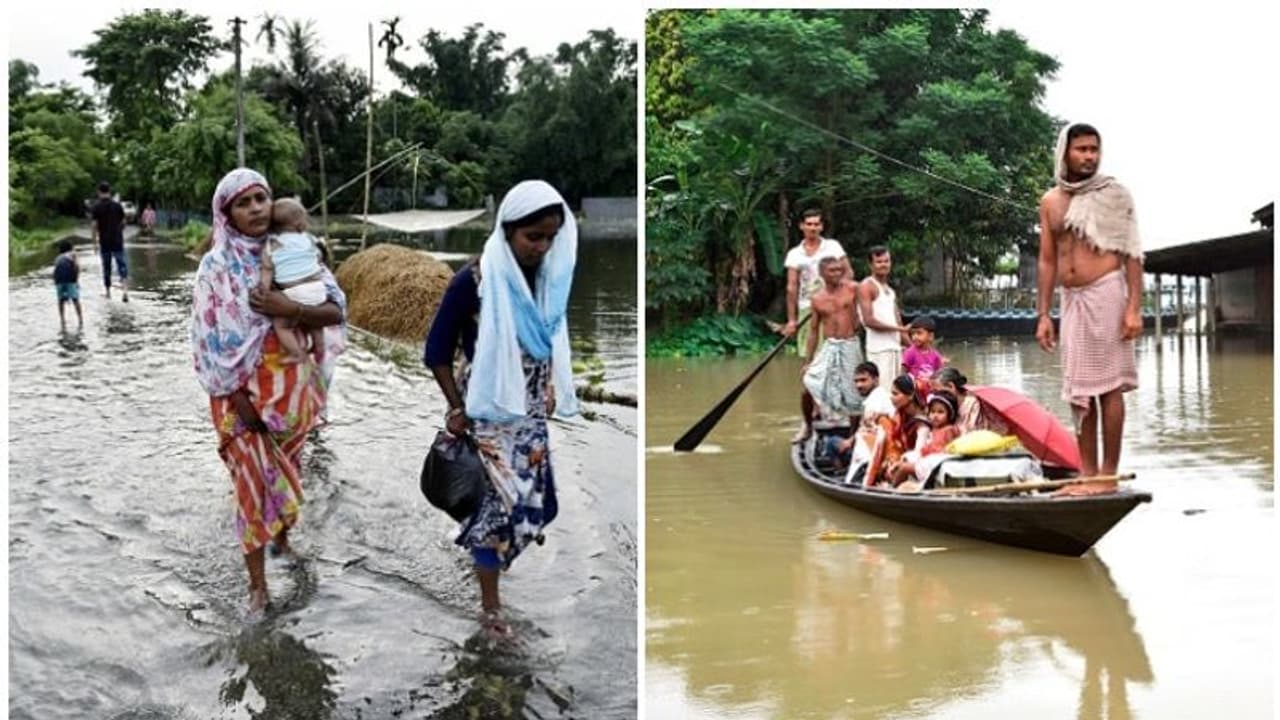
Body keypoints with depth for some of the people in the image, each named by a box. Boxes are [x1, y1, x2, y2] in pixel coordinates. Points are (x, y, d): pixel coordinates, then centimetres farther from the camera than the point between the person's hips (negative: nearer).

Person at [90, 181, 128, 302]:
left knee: (106, 266, 11)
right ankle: (125, 289, -20)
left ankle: (107, 292, 20)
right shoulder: (117, 205, -1)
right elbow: (123, 222, 4)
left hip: (104, 241, 0)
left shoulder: (96, 207, -5)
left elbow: (95, 225, -8)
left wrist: (95, 240, 0)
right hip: (117, 241, 0)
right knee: (122, 264, -2)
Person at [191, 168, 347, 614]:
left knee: (287, 471, 19)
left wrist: (290, 308, -24)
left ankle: (282, 539, 45)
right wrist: (240, 400, -15)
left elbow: (337, 310, -7)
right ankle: (257, 584, 11)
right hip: (244, 392, -3)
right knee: (255, 481, 0)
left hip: (293, 387, 3)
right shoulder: (217, 266, -10)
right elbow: (211, 341, -12)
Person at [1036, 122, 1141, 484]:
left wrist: (1134, 307, -13)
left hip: (1106, 293, -5)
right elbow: (1047, 261, 12)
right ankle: (1087, 474, 14)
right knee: (1079, 392, 7)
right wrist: (1043, 315, 7)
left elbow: (1132, 254, -4)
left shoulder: (1114, 195, -1)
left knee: (1109, 386, -3)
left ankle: (1108, 475, 2)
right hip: (1071, 300, 5)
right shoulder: (1050, 202, 11)